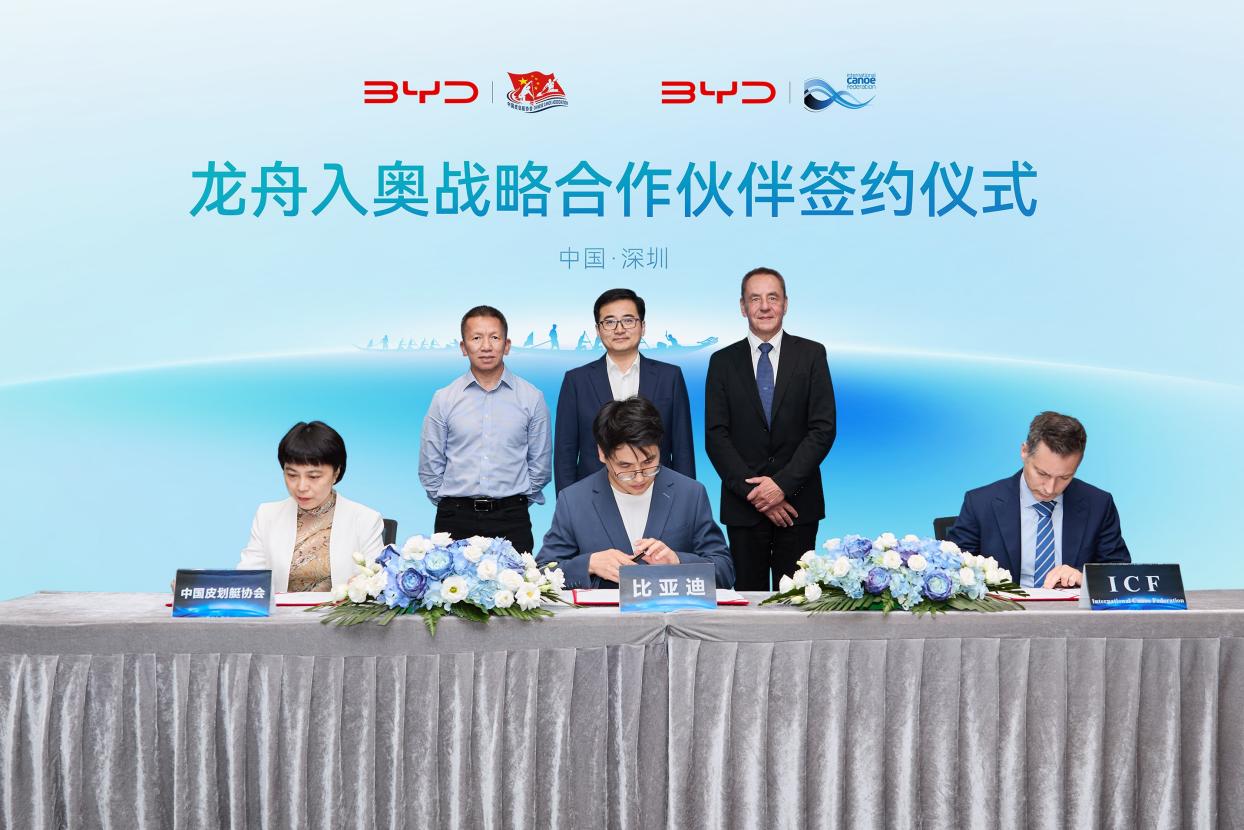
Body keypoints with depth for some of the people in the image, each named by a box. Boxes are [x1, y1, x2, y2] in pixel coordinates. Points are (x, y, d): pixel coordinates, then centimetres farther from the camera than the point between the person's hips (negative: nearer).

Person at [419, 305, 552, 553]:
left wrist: (515, 503, 9)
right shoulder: (443, 399, 4)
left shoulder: (532, 398, 3)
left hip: (511, 517, 0)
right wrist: (453, 505, 9)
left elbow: (540, 465, 8)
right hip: (456, 519, 1)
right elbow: (429, 467, 9)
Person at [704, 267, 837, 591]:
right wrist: (753, 490, -10)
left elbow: (824, 427, -4)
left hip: (797, 503, -1)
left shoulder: (811, 355, 3)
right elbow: (716, 436, 0)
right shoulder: (723, 361, 5)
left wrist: (783, 484, -12)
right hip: (743, 505, 1)